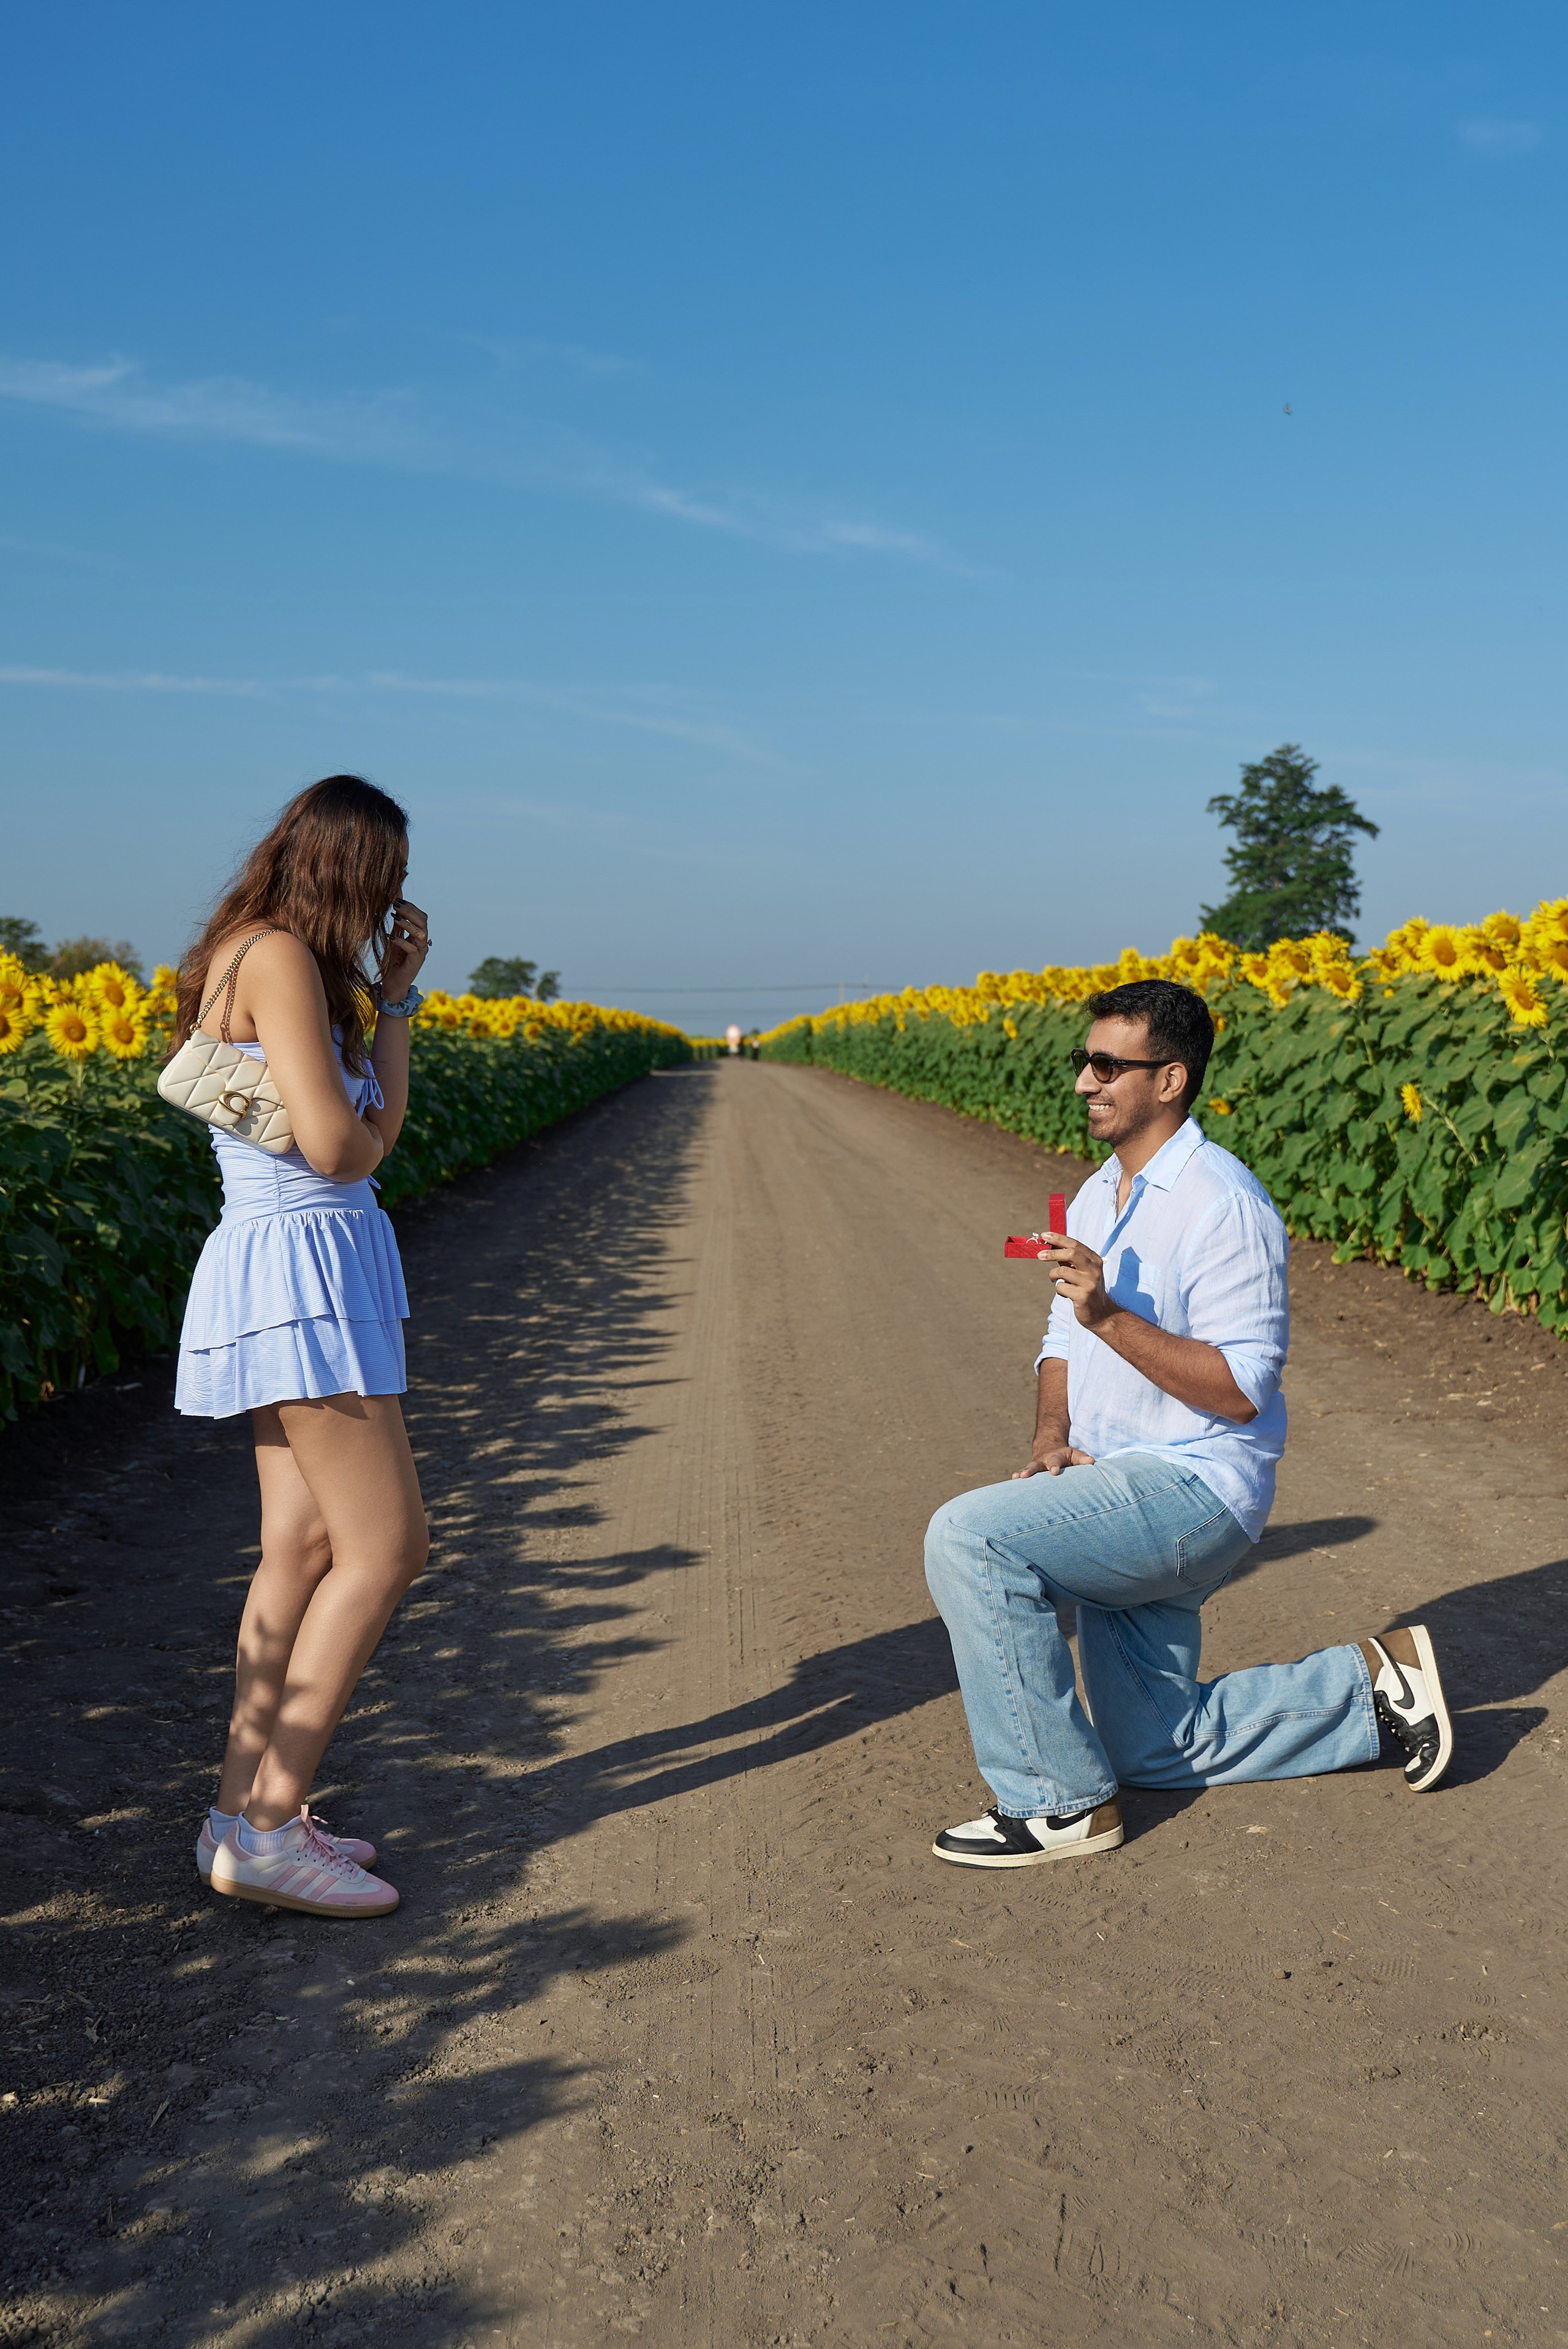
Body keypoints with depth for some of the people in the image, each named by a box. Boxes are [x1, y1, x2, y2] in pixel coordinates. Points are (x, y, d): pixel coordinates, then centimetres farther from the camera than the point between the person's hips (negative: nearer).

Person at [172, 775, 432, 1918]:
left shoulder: (275, 959, 17)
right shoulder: (278, 956, -13)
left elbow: (382, 1123, 14)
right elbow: (336, 1143, -21)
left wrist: (396, 995, 11)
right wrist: (367, 1135, 1)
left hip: (296, 1275, 10)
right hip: (304, 1265, -10)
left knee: (304, 1547, 10)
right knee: (387, 1547, -8)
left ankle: (243, 1811, 15)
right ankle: (265, 1831, -4)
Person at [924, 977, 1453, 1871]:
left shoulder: (1224, 1204, -18)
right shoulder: (1097, 1197, 11)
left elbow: (1240, 1389, -22)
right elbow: (1066, 1343, 16)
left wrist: (1109, 1313, -30)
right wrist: (1052, 1437, -3)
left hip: (1194, 1487, -10)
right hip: (1121, 1494, 10)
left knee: (969, 1538, -27)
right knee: (1151, 1749, 15)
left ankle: (1063, 1801, -14)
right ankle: (1374, 1685, 27)